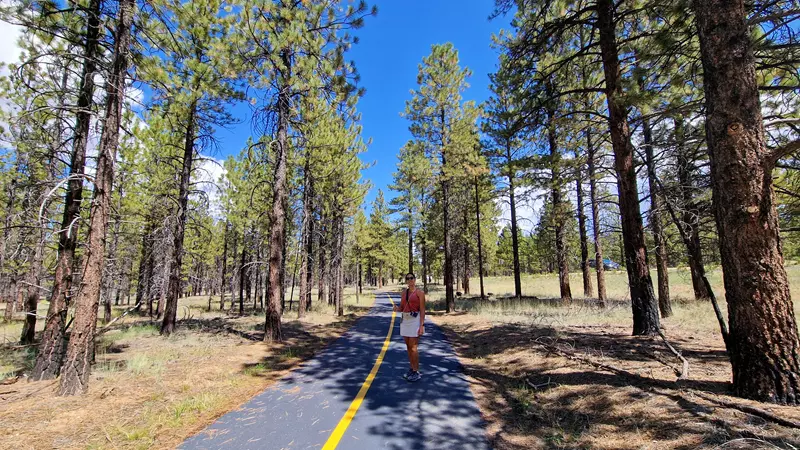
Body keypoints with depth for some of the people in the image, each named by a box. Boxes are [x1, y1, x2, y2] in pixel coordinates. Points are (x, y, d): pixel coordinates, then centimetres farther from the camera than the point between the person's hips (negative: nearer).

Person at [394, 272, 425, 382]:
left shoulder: (419, 293, -8)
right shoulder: (404, 292, 10)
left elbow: (422, 310, -10)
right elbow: (402, 308, 14)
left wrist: (422, 326, -16)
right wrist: (397, 309, -9)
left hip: (415, 321, -6)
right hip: (405, 320, 6)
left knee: (413, 347, -5)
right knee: (408, 346, 11)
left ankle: (416, 372, 5)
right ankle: (412, 369, 22)